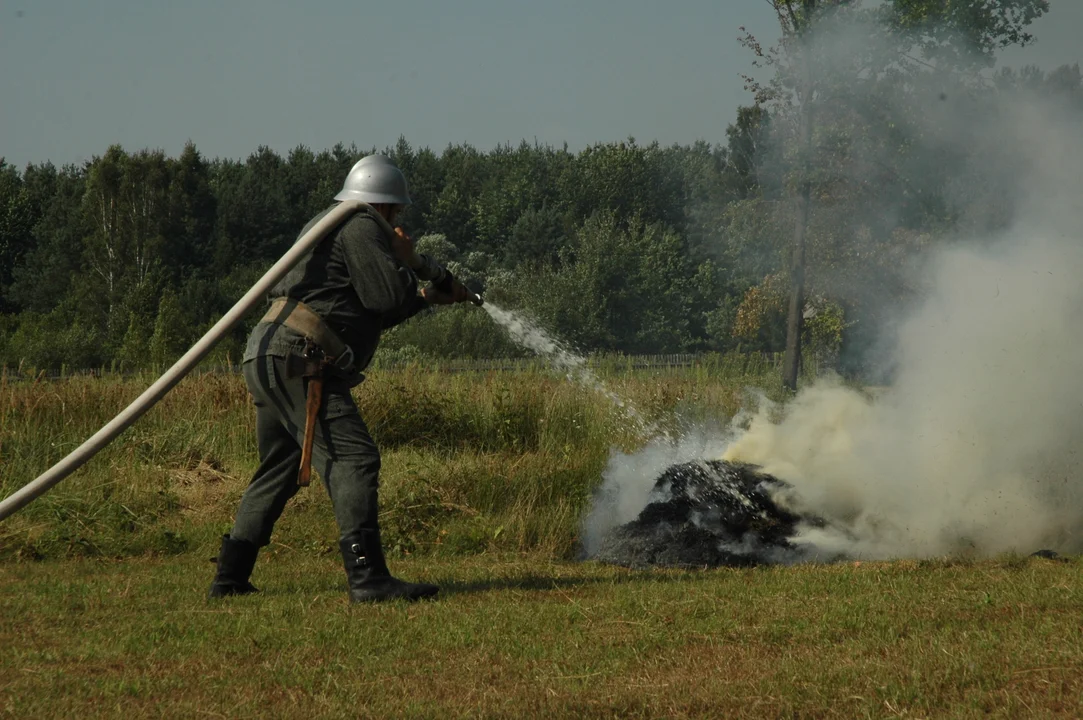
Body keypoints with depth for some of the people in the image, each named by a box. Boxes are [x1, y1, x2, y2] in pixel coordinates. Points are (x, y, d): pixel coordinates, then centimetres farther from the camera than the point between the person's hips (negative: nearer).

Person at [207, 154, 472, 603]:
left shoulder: (327, 225, 29)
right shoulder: (361, 228, -2)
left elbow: (373, 315, 33)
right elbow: (386, 297, -13)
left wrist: (430, 298, 32)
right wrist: (406, 262, 6)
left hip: (265, 362, 10)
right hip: (296, 361, -10)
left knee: (277, 473, 20)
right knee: (354, 460, -17)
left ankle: (229, 579, 22)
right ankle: (368, 578, -29)